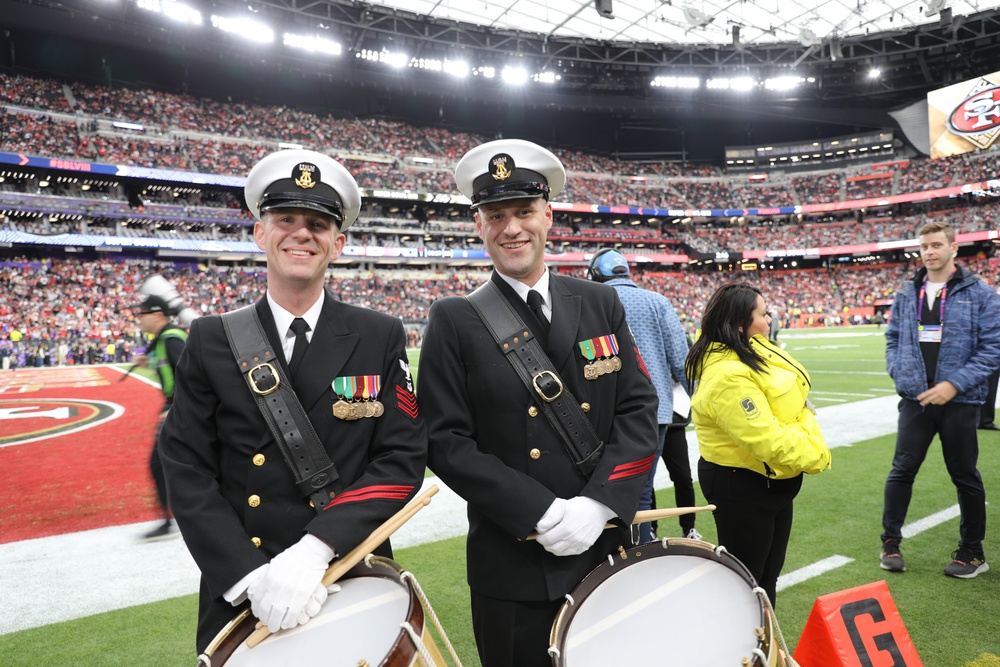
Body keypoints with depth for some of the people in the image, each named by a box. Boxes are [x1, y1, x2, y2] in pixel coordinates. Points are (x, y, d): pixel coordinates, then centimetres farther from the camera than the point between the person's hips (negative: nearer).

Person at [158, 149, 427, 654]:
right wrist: (250, 574, -16)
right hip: (239, 597, 1)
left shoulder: (381, 338, -5)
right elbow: (187, 469, -5)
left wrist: (316, 549, -20)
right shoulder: (211, 341, -2)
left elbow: (403, 459, -10)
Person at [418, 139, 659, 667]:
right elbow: (446, 441, -10)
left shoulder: (601, 303, 3)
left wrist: (598, 504, -13)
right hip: (512, 569, -2)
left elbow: (639, 409, 0)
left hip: (607, 550, 3)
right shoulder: (453, 320, -6)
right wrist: (543, 513, -17)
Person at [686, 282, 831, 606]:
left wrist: (812, 444, 0)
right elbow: (768, 439, -29)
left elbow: (791, 404, 14)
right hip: (743, 488, -10)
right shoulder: (729, 376, -30)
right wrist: (816, 457, -13)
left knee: (769, 573, 23)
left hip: (773, 480, 10)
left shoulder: (754, 351, 3)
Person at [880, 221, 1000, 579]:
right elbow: (893, 338, 13)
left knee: (965, 476, 11)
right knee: (902, 470, 5)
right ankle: (890, 542, 18)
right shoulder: (907, 293, 7)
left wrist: (955, 384, -16)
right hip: (915, 398, 3)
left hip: (960, 400, -2)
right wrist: (899, 373, -3)